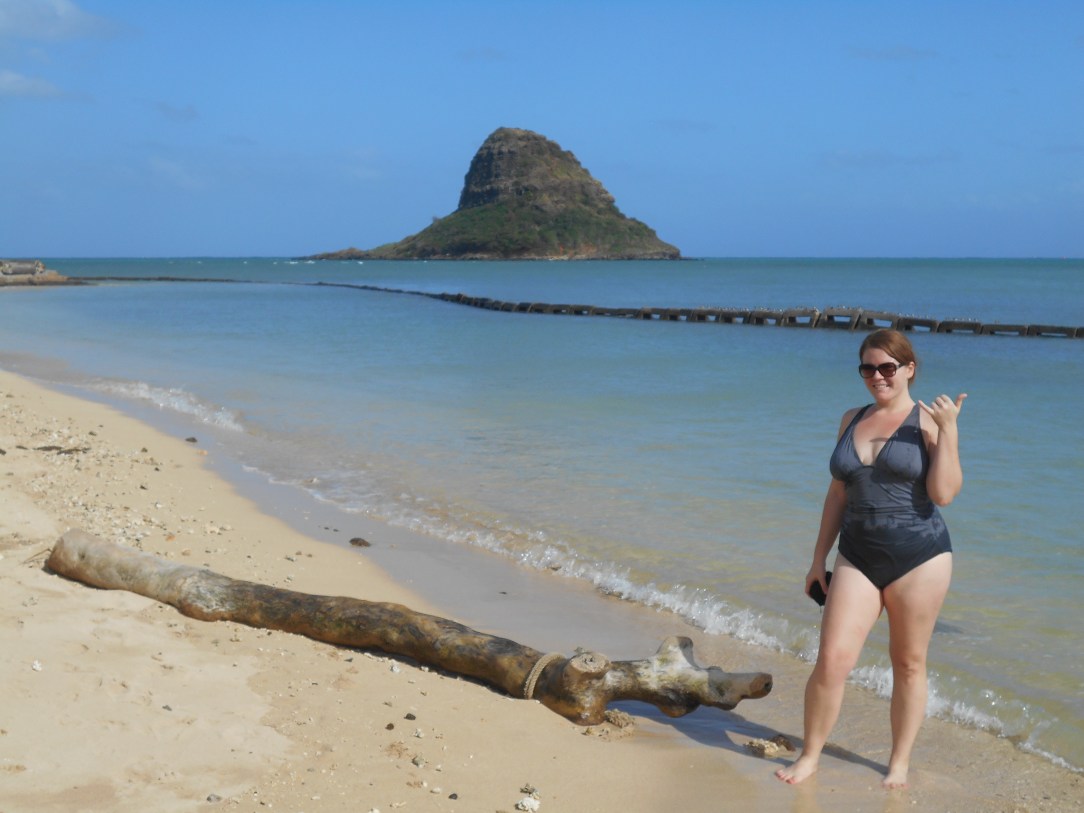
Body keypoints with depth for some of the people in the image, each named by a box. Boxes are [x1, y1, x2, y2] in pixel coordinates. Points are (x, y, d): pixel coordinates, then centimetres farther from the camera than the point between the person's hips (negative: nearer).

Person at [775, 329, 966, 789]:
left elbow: (944, 493, -14)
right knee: (832, 660, -5)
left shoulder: (929, 423, -4)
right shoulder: (852, 421, 10)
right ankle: (809, 756, 11)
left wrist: (949, 429, -19)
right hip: (858, 557, 3)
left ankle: (900, 763, 25)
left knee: (908, 664, 9)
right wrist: (819, 558, 14)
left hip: (918, 557, -3)